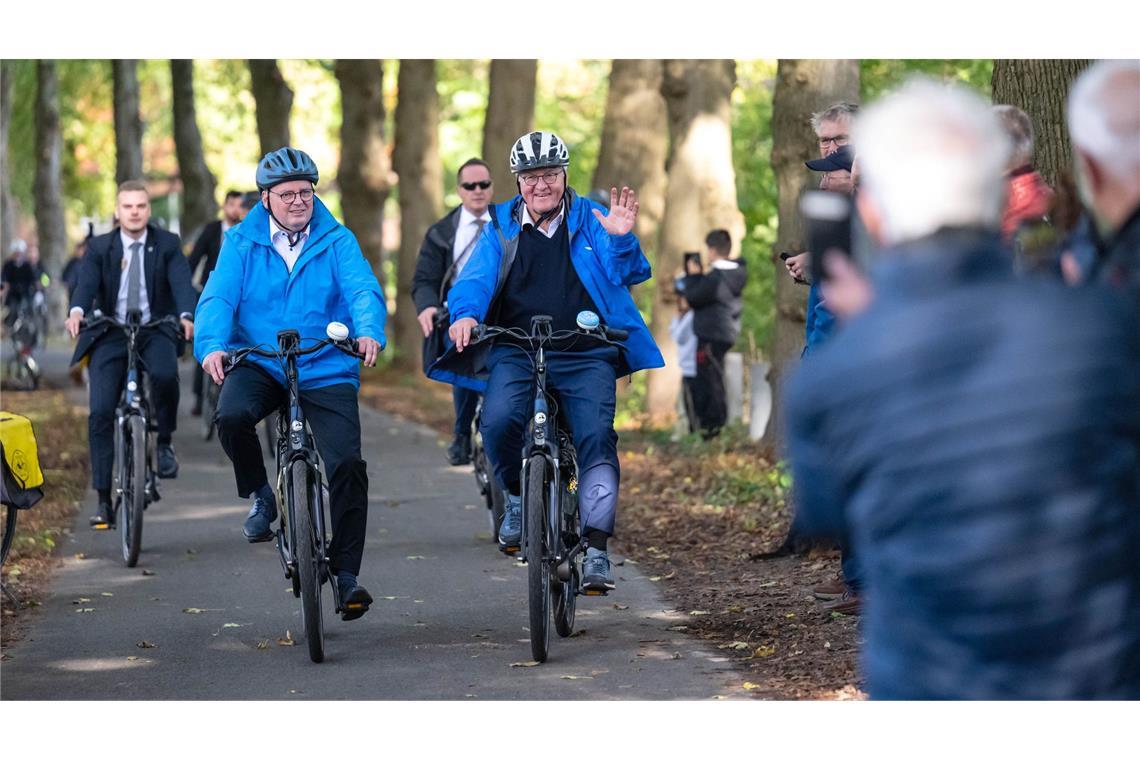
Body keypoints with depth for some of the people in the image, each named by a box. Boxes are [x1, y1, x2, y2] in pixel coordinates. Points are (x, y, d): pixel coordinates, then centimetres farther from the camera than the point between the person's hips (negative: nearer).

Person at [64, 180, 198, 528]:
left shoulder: (167, 244, 4)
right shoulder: (99, 247, 5)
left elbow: (181, 282, -12)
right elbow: (87, 283, -12)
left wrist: (186, 315, -34)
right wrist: (77, 311, -35)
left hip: (155, 331, -1)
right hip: (110, 335, 1)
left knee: (165, 374, -34)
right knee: (100, 413, -10)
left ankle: (165, 441, -6)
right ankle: (103, 500, -2)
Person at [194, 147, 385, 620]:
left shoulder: (337, 241, 2)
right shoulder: (241, 243, 3)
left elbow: (363, 290, -11)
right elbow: (218, 297, -8)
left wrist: (369, 332, -34)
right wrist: (211, 346, -28)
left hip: (326, 370, 0)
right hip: (258, 364, 0)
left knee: (347, 463, -13)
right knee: (232, 416, -31)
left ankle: (346, 573, 1)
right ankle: (260, 495, -1)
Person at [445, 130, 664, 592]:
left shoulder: (591, 219, 8)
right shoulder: (501, 227, 12)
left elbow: (628, 275, -1)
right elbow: (477, 277, 0)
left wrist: (620, 240, -23)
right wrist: (465, 313, -22)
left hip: (585, 355, 0)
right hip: (516, 353, 0)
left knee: (596, 436, -17)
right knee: (498, 422, -25)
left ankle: (596, 549, -13)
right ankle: (517, 496, 3)